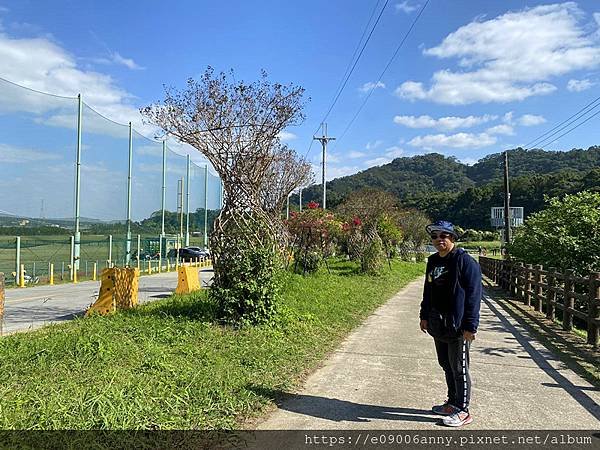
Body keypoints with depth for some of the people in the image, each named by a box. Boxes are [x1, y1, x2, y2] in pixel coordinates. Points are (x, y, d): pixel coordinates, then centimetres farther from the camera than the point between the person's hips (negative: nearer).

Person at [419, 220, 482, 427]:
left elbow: (473, 294, -17)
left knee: (459, 368, 2)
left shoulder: (465, 261, -14)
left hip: (457, 326, -8)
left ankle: (462, 411, 15)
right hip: (438, 325, 8)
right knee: (446, 364, 18)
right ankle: (452, 402, 33)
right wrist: (424, 316, 18)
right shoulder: (433, 261, 11)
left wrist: (470, 326, -20)